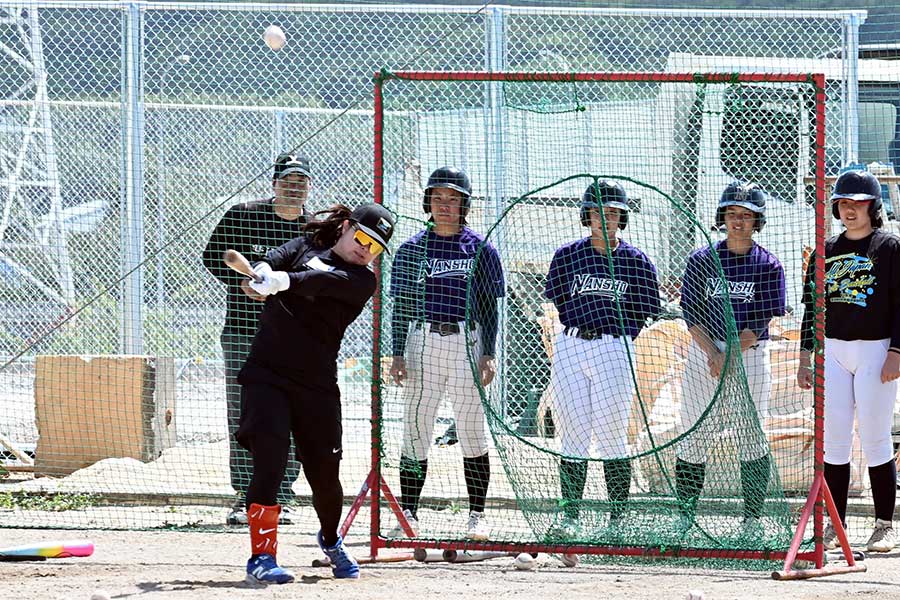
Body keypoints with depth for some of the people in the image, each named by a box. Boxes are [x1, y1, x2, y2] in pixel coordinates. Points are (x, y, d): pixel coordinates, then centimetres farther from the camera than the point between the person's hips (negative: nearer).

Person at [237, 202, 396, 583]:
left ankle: (330, 540, 37)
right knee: (269, 462, -16)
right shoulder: (306, 246, 11)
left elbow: (325, 282, -17)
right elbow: (274, 263, -9)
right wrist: (260, 276, -34)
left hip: (316, 385, 1)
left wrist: (283, 281, -37)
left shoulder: (362, 281, 3)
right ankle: (262, 555, -13)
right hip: (266, 375, -1)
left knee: (324, 473, 7)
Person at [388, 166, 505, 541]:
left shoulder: (480, 249, 6)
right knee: (416, 429, -1)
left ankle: (477, 517, 6)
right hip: (422, 343, 1)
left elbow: (489, 306, 5)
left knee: (472, 432, 0)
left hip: (467, 343, -1)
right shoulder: (412, 249, 9)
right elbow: (401, 305, 9)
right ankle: (408, 515, 3)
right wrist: (397, 355, 1)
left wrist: (488, 355, -3)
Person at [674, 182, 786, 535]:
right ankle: (685, 516, 8)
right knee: (694, 435, 1)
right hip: (704, 353, 1)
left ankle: (752, 519, 4)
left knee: (752, 437, -1)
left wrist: (729, 355, -14)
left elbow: (763, 323, -5)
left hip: (751, 355, -1)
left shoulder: (768, 266, 2)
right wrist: (714, 354, -14)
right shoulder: (702, 261, 5)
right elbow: (692, 315, -1)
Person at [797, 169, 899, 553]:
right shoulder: (826, 252, 13)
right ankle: (835, 525, 8)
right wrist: (805, 356, 8)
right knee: (834, 439, 2)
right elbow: (812, 306, 15)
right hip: (833, 352, 4)